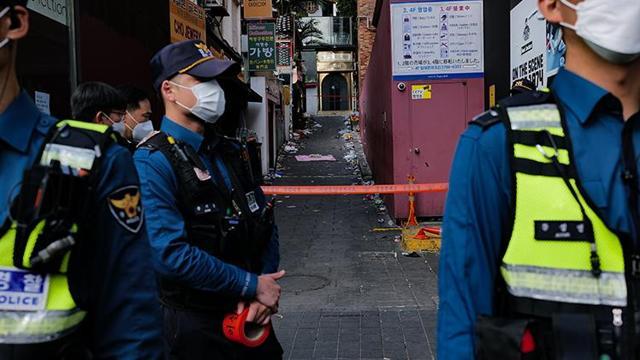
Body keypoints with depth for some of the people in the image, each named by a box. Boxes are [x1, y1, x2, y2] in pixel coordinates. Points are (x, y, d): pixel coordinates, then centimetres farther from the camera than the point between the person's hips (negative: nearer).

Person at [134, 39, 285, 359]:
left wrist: (266, 286, -6)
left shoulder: (230, 152, 8)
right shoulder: (152, 163, -15)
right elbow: (171, 254, -24)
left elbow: (265, 223, 9)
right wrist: (253, 286, -17)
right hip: (196, 324, -6)